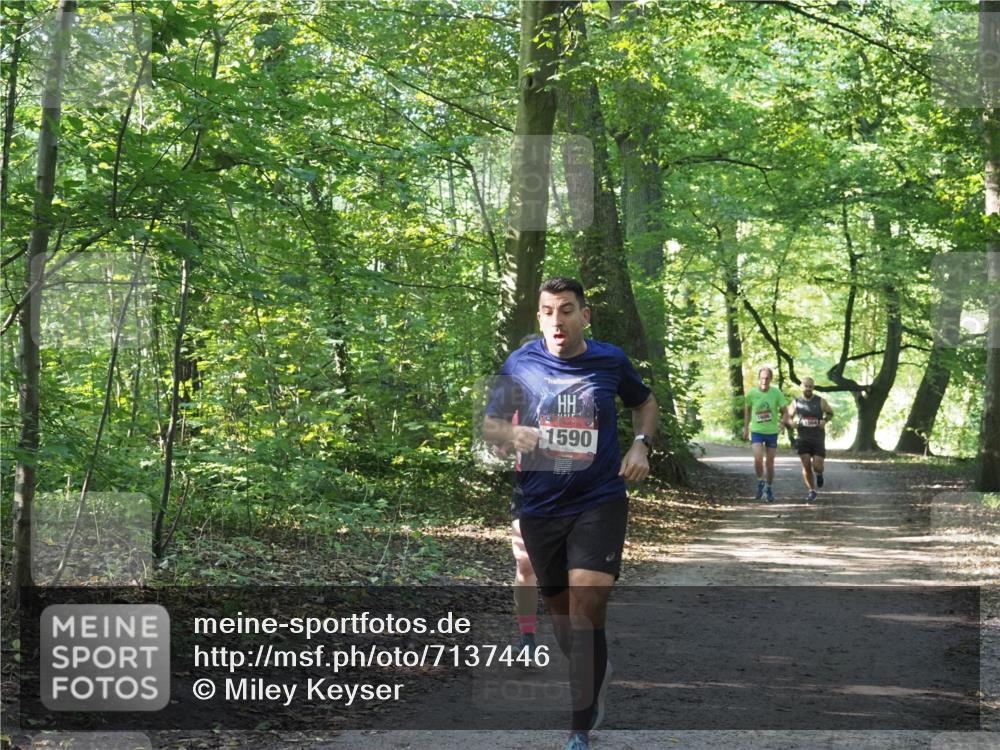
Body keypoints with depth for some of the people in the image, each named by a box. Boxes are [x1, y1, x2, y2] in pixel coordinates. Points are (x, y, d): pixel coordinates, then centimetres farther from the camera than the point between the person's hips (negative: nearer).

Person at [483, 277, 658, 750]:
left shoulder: (610, 361, -3)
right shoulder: (520, 364, -3)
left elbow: (645, 403, 16)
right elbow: (489, 423, 6)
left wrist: (640, 445, -2)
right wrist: (512, 433, -17)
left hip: (600, 501, -2)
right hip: (540, 506, 2)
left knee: (587, 604, -16)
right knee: (560, 606, 14)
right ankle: (596, 673, 47)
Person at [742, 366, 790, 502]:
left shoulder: (777, 393, -10)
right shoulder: (752, 393, -8)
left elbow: (785, 412, -3)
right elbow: (747, 410, 10)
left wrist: (783, 421, -25)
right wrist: (746, 429, 11)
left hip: (772, 431, 1)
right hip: (756, 431, -1)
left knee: (770, 463, 8)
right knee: (758, 459, -18)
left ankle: (769, 488, 26)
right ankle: (760, 482, 7)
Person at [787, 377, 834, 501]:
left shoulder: (820, 401, -5)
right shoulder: (796, 402, -1)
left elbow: (830, 413, 11)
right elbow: (789, 417, 10)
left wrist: (825, 420, -10)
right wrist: (792, 423, -13)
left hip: (818, 439, -1)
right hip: (803, 439, 1)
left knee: (817, 466, -8)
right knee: (806, 466, -5)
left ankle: (819, 473, 29)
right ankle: (812, 491, 11)